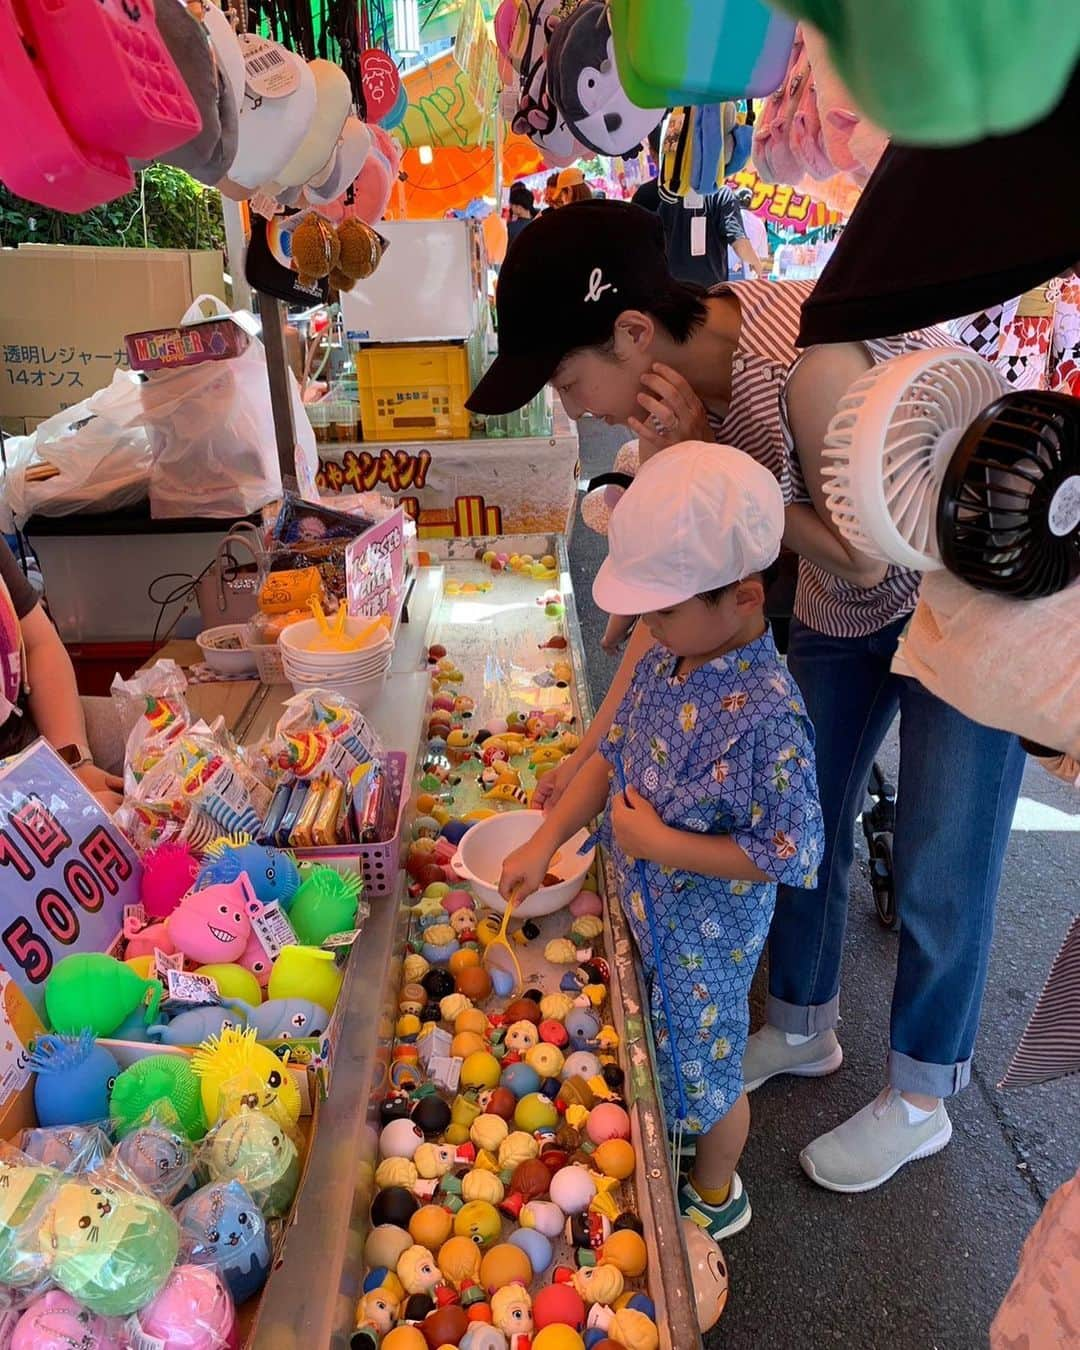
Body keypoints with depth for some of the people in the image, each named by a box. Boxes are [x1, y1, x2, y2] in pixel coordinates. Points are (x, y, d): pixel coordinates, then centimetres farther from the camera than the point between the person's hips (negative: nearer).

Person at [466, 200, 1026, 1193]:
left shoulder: (811, 361, -36)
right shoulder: (686, 383, -12)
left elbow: (861, 559, -26)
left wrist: (711, 463, -31)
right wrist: (597, 741, -5)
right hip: (843, 614, 7)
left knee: (939, 871, 3)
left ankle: (920, 1102, 28)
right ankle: (803, 1030, 39)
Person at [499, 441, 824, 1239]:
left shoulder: (765, 716, -34)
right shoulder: (670, 656, -10)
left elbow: (790, 854, -28)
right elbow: (614, 754, 2)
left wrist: (659, 843, -25)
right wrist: (546, 843, -2)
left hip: (706, 933, -7)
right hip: (647, 907, 7)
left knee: (702, 1070, 19)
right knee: (661, 1048, 30)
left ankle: (715, 1198, 49)